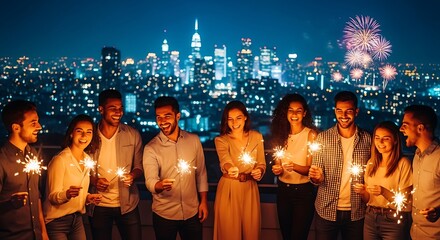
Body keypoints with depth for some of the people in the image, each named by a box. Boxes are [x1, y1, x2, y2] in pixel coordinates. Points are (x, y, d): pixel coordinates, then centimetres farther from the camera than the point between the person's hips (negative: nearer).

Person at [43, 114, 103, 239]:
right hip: (57, 221, -6)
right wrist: (67, 194, -35)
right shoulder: (60, 160, -15)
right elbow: (53, 197, -16)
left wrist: (88, 198, -2)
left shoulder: (87, 160, 5)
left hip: (77, 219, 6)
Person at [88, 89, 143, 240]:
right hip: (98, 206, 0)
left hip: (127, 204, 0)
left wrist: (132, 175, -18)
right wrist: (93, 181, -15)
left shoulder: (133, 135, -3)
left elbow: (139, 166, 4)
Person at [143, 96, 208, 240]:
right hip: (164, 214, -2)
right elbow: (150, 181, -20)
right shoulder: (151, 148, -9)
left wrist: (204, 201, 6)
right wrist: (161, 185, -41)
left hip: (192, 212, 2)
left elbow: (201, 173, 7)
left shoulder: (194, 140, 0)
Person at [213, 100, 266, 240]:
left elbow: (261, 164, 8)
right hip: (228, 189, -2)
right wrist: (231, 169, -49)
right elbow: (225, 160, -27)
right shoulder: (221, 140, -7)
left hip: (250, 188, 2)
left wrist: (259, 171, -15)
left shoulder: (257, 137, 2)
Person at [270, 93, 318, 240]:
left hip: (303, 191, -5)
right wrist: (277, 169, -11)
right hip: (283, 190, 5)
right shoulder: (281, 134, 5)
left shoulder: (311, 134, -9)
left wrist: (295, 166, -30)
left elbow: (311, 168, -11)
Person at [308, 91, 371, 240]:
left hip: (356, 212, 1)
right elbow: (315, 174, -2)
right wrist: (316, 177, -23)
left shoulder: (367, 139, -2)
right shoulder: (323, 138, -5)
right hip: (327, 210, -1)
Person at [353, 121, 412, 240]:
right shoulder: (371, 163, 7)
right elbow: (368, 199, 11)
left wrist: (384, 191, -26)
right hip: (370, 218, 5)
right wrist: (362, 192, -10)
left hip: (394, 221, -5)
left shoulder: (403, 163, -9)